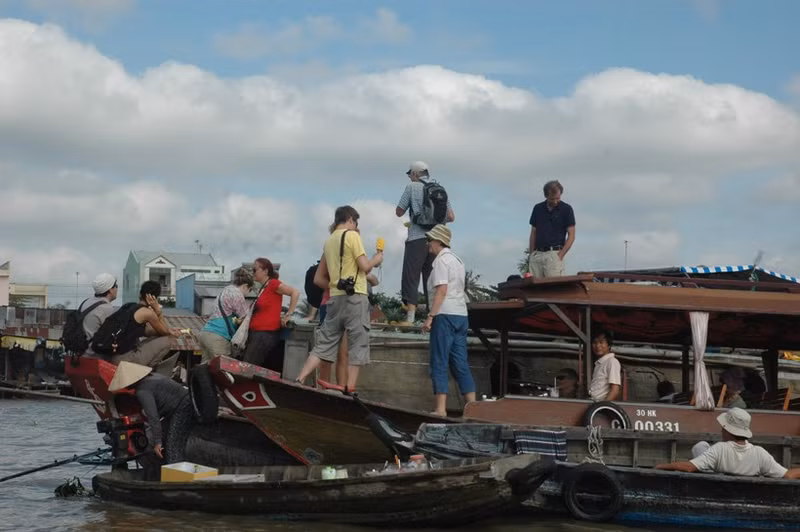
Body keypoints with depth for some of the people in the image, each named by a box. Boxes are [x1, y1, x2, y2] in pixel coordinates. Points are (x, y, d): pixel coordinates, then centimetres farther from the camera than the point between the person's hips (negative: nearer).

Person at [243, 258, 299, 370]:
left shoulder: (273, 283, -8)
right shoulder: (263, 288, 17)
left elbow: (295, 292, -17)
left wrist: (288, 315, -17)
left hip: (266, 334, -9)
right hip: (256, 333, 9)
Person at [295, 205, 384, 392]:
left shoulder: (329, 241, 18)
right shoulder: (352, 235, -3)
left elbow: (319, 277, 20)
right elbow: (364, 266, -9)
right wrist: (376, 259, 9)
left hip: (335, 297, 7)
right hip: (355, 296, -7)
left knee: (324, 345, 7)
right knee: (357, 346, -2)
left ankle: (298, 383, -3)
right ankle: (349, 391, -6)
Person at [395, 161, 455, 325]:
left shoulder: (412, 187, 1)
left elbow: (399, 212, 5)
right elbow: (451, 217, 12)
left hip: (417, 239, -5)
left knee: (410, 279, -7)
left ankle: (410, 318, -17)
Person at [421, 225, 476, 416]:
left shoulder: (441, 259, -7)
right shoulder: (457, 260, 20)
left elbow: (441, 290, -16)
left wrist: (430, 316, -17)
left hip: (445, 315, -8)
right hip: (461, 315, 9)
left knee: (439, 364, -6)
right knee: (460, 364, 8)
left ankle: (440, 409, -10)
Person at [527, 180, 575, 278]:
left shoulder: (566, 209, 1)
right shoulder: (537, 209, 12)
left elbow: (571, 235, -1)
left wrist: (560, 255, -11)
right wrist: (531, 255, 7)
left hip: (554, 254, -4)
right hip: (537, 254, 4)